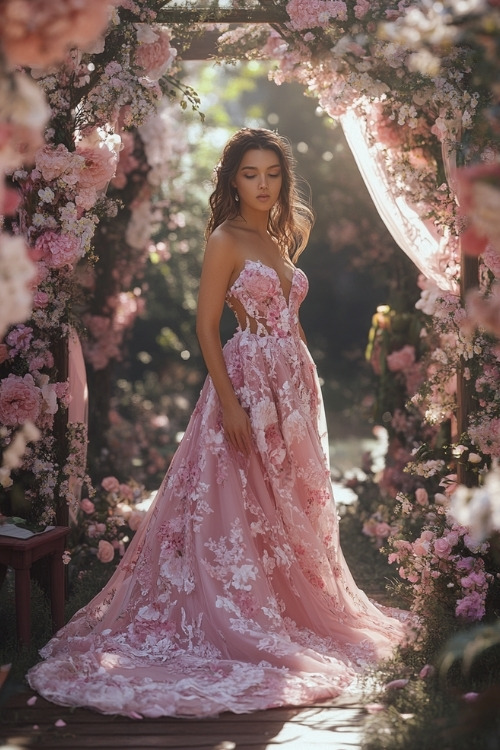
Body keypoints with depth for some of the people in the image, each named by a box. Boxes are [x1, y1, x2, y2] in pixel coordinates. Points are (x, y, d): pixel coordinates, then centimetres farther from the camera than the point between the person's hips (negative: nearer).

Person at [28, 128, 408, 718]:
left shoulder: (280, 239, 14)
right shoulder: (226, 241, -7)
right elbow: (206, 327, -12)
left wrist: (307, 389, 13)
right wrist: (230, 403, -19)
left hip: (293, 381, 8)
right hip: (246, 380, -8)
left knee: (291, 506, 14)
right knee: (240, 508, -2)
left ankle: (290, 612, 27)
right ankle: (241, 626, 7)